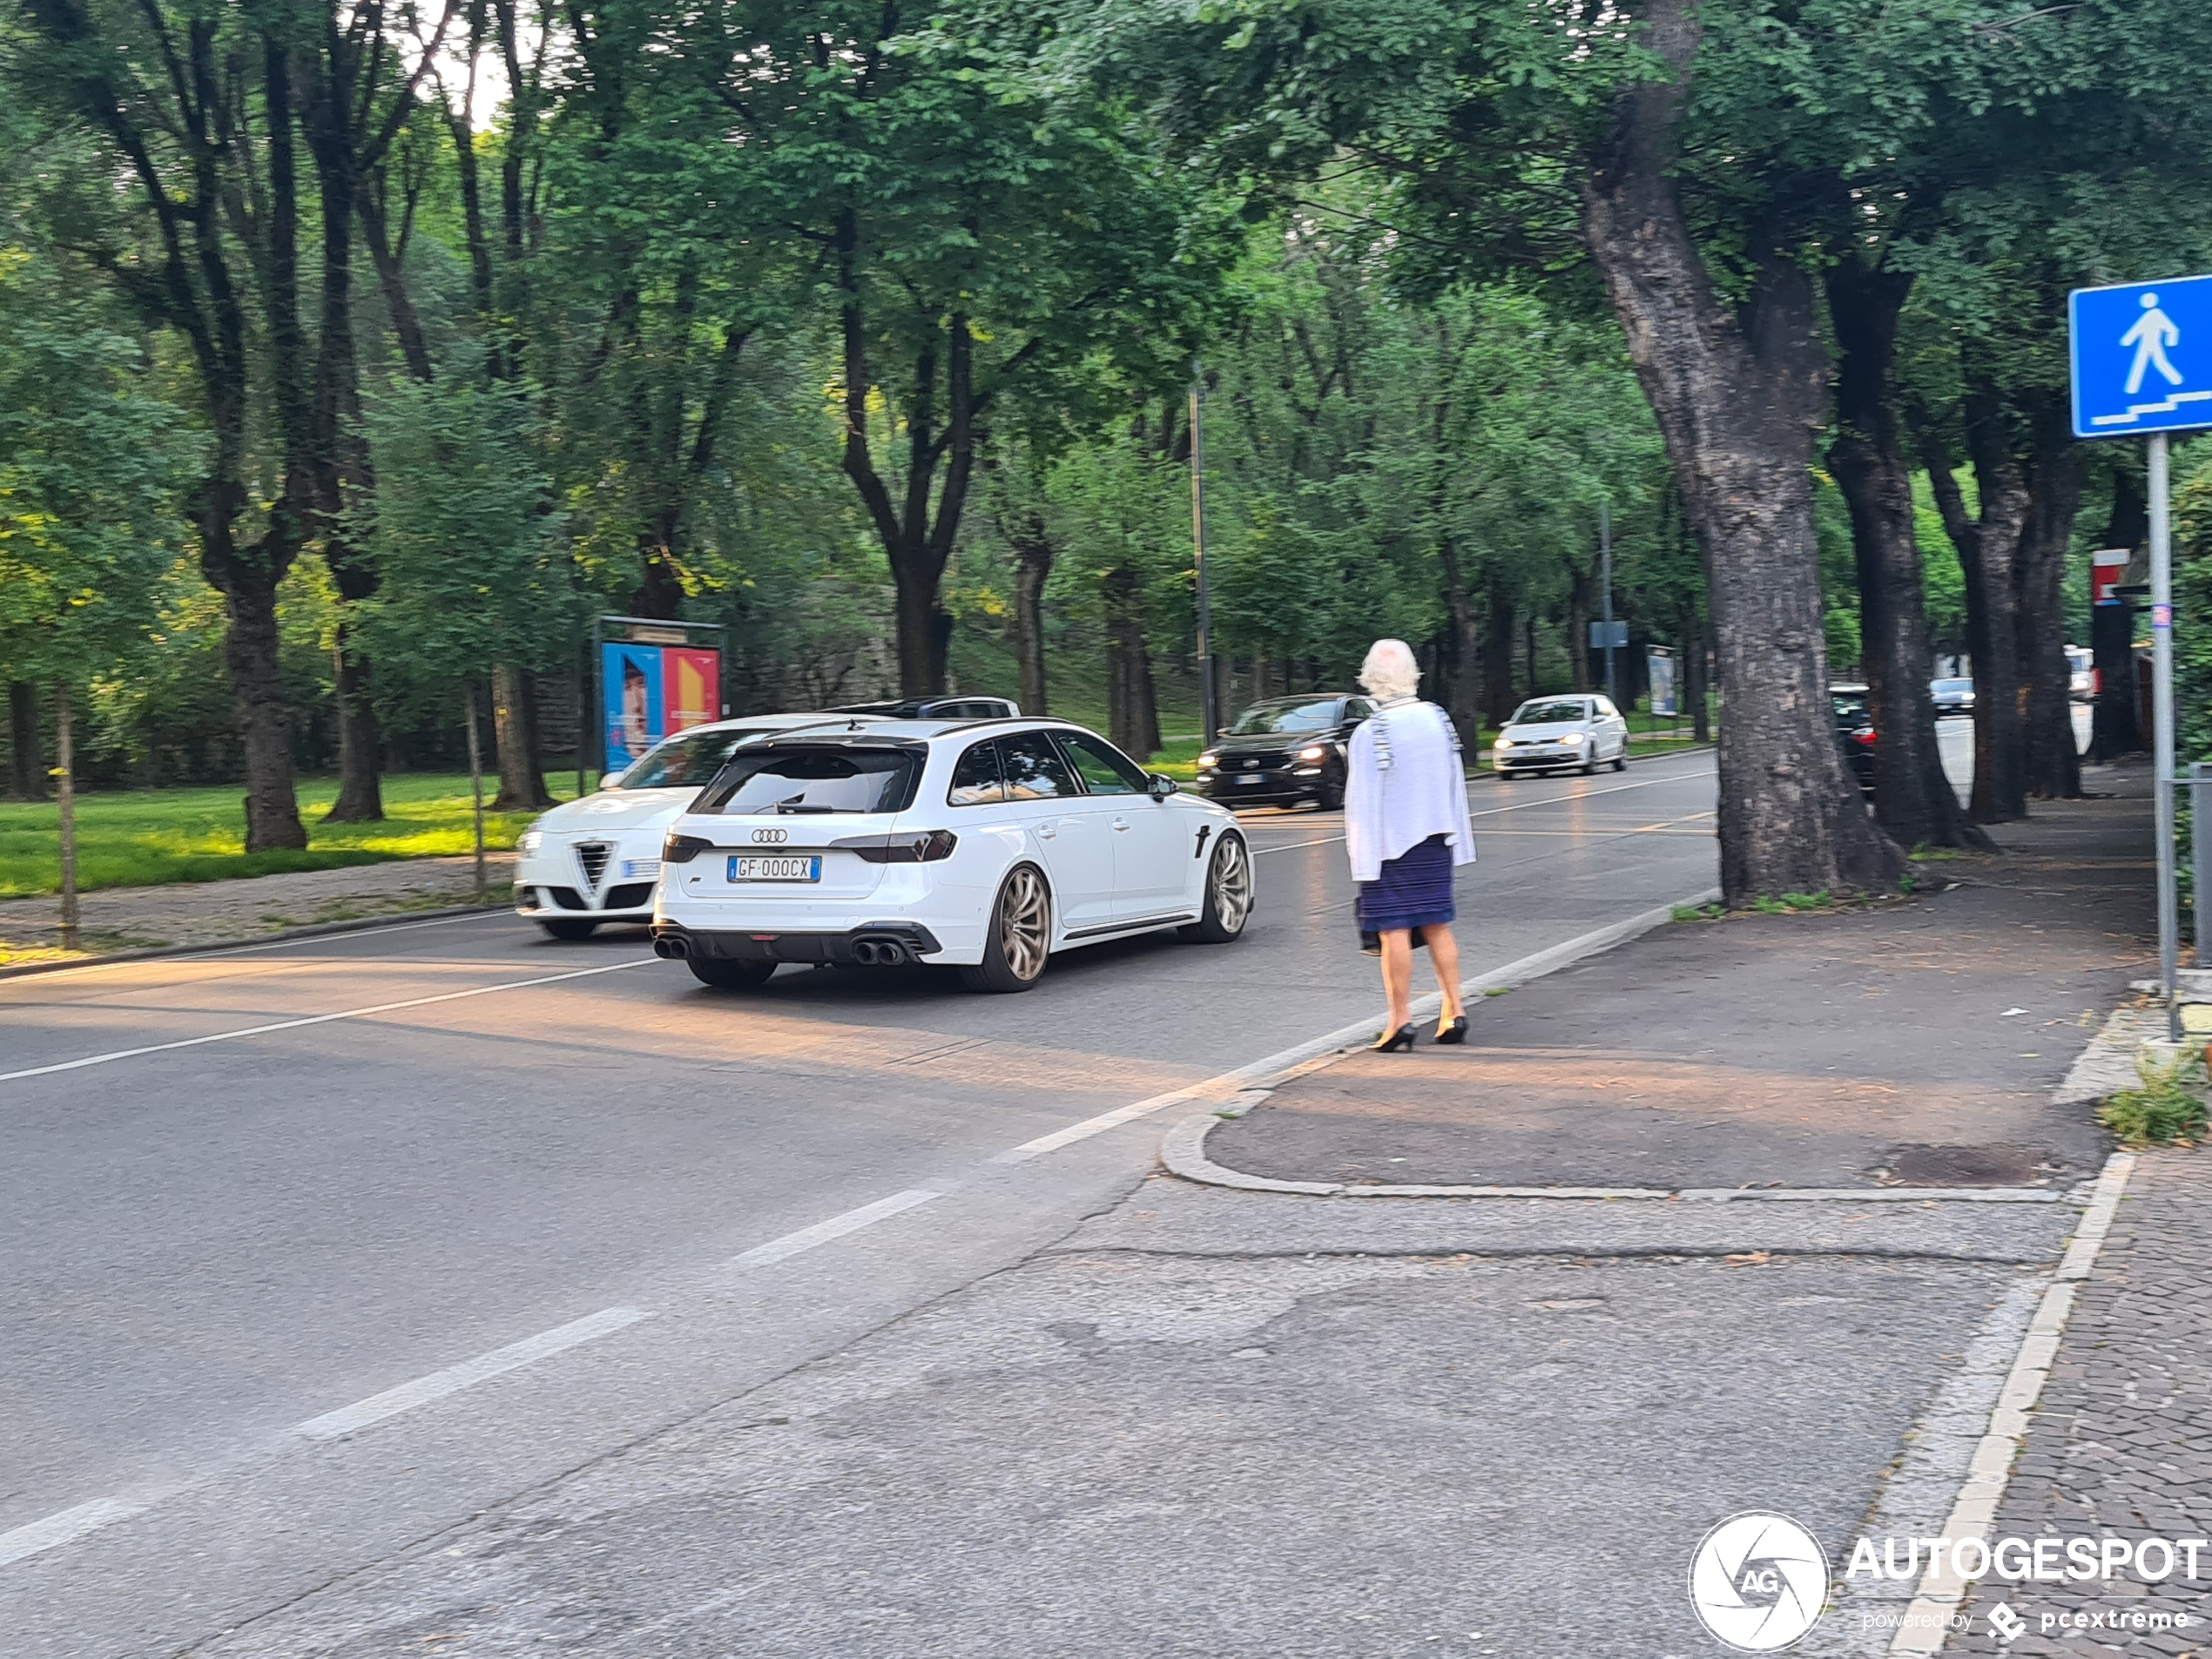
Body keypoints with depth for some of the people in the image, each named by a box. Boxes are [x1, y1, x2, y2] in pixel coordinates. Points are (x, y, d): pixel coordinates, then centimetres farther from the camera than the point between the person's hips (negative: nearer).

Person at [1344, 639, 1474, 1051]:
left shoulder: (1369, 734, -16)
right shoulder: (1438, 720, 3)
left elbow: (1363, 803, -15)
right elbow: (1455, 787, 11)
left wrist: (1363, 856, -10)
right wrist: (1457, 843, 19)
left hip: (1390, 846, -6)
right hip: (1435, 841, 6)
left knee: (1394, 931, -1)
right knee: (1437, 927, 13)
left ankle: (1401, 1019, 1)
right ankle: (1454, 1011, 14)